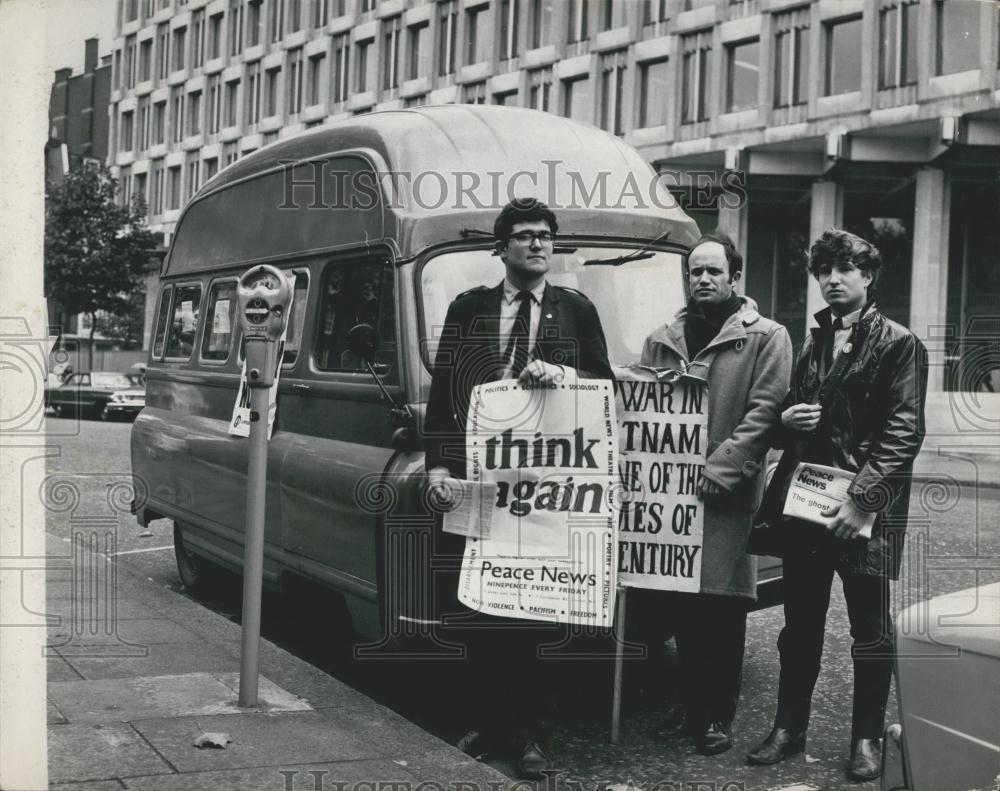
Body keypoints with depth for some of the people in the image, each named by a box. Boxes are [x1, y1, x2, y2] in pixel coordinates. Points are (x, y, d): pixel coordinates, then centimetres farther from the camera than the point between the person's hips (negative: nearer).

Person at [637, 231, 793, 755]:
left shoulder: (765, 337, 2)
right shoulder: (662, 340, 16)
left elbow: (763, 412, -7)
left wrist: (717, 470, -16)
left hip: (727, 493, -4)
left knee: (721, 608, 0)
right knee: (678, 604, 8)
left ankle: (718, 713, 11)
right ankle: (690, 702, 22)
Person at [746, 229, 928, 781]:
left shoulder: (898, 344, -2)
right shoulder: (812, 345, 17)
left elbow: (903, 431, -10)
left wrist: (862, 498, -18)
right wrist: (787, 419, 1)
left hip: (865, 510, -5)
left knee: (870, 628, 5)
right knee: (800, 625, 12)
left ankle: (867, 739, 16)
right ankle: (789, 728, 22)